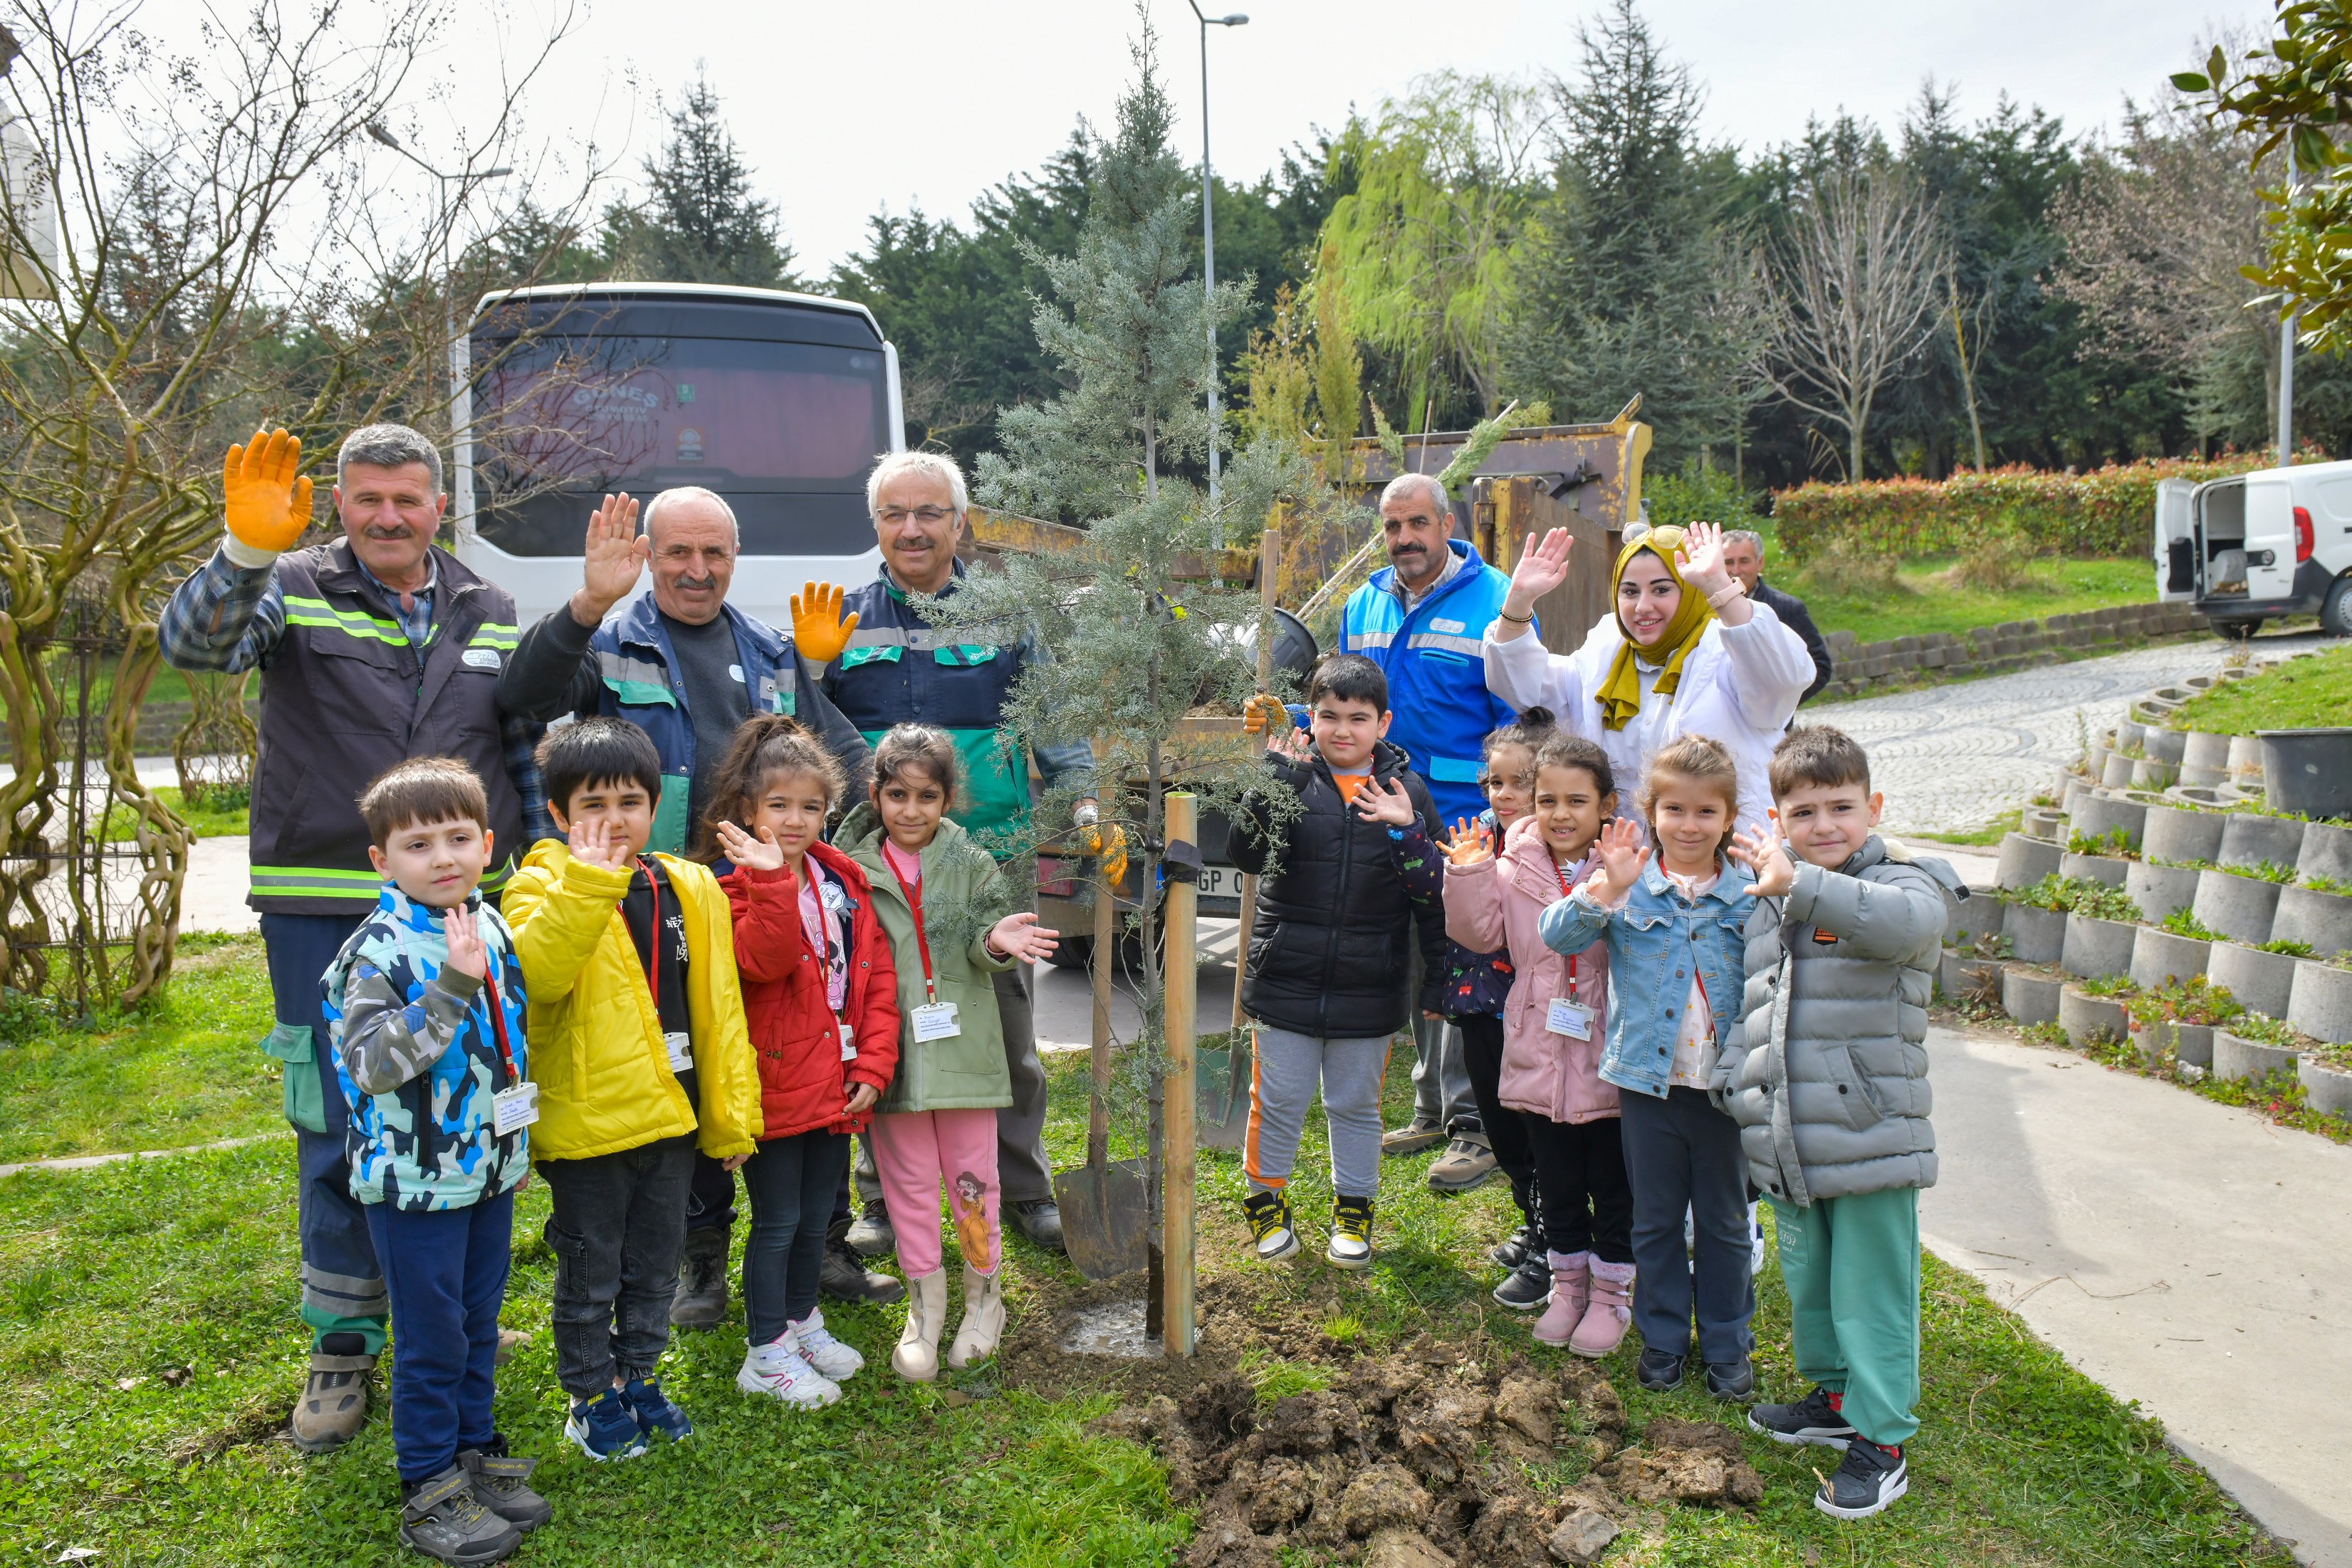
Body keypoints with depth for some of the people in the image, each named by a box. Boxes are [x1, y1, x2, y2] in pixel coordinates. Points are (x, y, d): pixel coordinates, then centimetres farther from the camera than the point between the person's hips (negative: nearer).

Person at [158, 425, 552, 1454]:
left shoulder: (487, 616, 11)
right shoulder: (294, 593, 0)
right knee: (338, 1129, 3)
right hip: (322, 913, -3)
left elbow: (527, 755, 15)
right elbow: (191, 641, -20)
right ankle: (343, 1343, 20)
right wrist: (247, 552, -38)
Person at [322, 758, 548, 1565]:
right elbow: (371, 1065, -27)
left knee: (478, 1325, 18)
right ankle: (430, 1490, 19)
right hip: (416, 1182, -6)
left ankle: (475, 1450, 34)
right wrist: (449, 990, -35)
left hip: (490, 1169, 6)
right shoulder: (379, 952, -17)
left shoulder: (490, 928, 3)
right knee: (432, 1340, 5)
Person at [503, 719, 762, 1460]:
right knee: (589, 1274, 10)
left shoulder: (691, 888, 3)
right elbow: (537, 973, -30)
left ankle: (636, 1376, 38)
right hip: (586, 1118, -4)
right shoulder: (543, 887, -9)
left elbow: (718, 1005, 7)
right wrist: (588, 883, -37)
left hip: (671, 1115, 4)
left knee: (654, 1267, 19)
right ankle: (591, 1397, 29)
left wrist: (732, 1113, 7)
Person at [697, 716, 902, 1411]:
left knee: (817, 1216, 20)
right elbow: (765, 960, -29)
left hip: (835, 1087, 6)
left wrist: (872, 1065, -2)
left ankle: (803, 1321, 39)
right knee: (778, 1220, 4)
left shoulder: (843, 881, 6)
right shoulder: (737, 886, -10)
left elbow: (876, 977, 6)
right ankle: (767, 1355, 19)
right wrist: (771, 880, -39)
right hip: (774, 1086, -6)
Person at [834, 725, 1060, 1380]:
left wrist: (995, 941, -27)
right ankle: (925, 1307, 26)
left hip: (962, 1046, 0)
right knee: (908, 1182, 9)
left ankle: (983, 1296, 28)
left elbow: (981, 944, -4)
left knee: (972, 1177, 7)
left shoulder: (974, 866, 2)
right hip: (892, 1050, 0)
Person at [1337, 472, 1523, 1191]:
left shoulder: (1495, 601, -7)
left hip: (1467, 821, -6)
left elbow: (1519, 721, -9)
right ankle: (1431, 1107, 30)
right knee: (1413, 968, 16)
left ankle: (1473, 1124, 8)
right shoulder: (1363, 607, 11)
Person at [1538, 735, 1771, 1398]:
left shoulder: (1749, 895, -2)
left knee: (1725, 1219, 14)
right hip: (1649, 1080, 0)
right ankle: (1662, 1337, 31)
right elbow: (1557, 934, -11)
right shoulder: (1629, 890, -5)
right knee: (1655, 1218, 14)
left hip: (1725, 1085, 1)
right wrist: (1604, 891, -26)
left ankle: (1727, 1343, 31)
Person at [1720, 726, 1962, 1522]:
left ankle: (1880, 1441, 17)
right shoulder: (1764, 902, 10)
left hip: (1870, 1142, -6)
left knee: (1870, 1295, 3)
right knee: (1806, 1282, 21)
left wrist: (1800, 882, -44)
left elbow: (1907, 922, -36)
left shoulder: (1902, 881, -10)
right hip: (1786, 1145, 7)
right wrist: (1734, 1078, 7)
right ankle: (1835, 1396, 41)